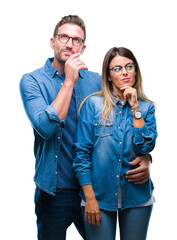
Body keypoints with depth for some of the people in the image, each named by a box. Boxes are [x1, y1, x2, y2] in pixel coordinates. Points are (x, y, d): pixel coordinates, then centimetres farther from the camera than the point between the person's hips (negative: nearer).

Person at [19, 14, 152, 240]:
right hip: (54, 191, -2)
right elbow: (46, 128, -22)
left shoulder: (96, 80, 4)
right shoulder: (32, 81, -6)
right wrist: (69, 81, -19)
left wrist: (144, 157, -14)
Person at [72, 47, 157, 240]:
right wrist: (89, 197, -9)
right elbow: (82, 153, -6)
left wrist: (135, 108, -12)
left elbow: (146, 147, -10)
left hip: (137, 196, 3)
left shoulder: (146, 107, 3)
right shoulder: (93, 104, -5)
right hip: (100, 196, -2)